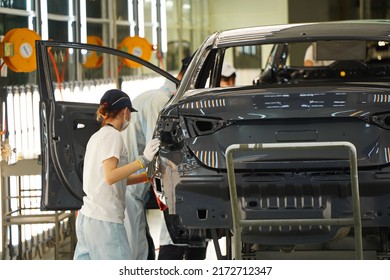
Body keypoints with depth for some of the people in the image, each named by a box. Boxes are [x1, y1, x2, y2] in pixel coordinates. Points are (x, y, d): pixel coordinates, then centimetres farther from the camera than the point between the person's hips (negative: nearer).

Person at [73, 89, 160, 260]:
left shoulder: (97, 136, 18)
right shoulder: (112, 135, -8)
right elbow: (110, 177, -20)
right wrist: (143, 160, -19)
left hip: (86, 218, 9)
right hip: (105, 221, -9)